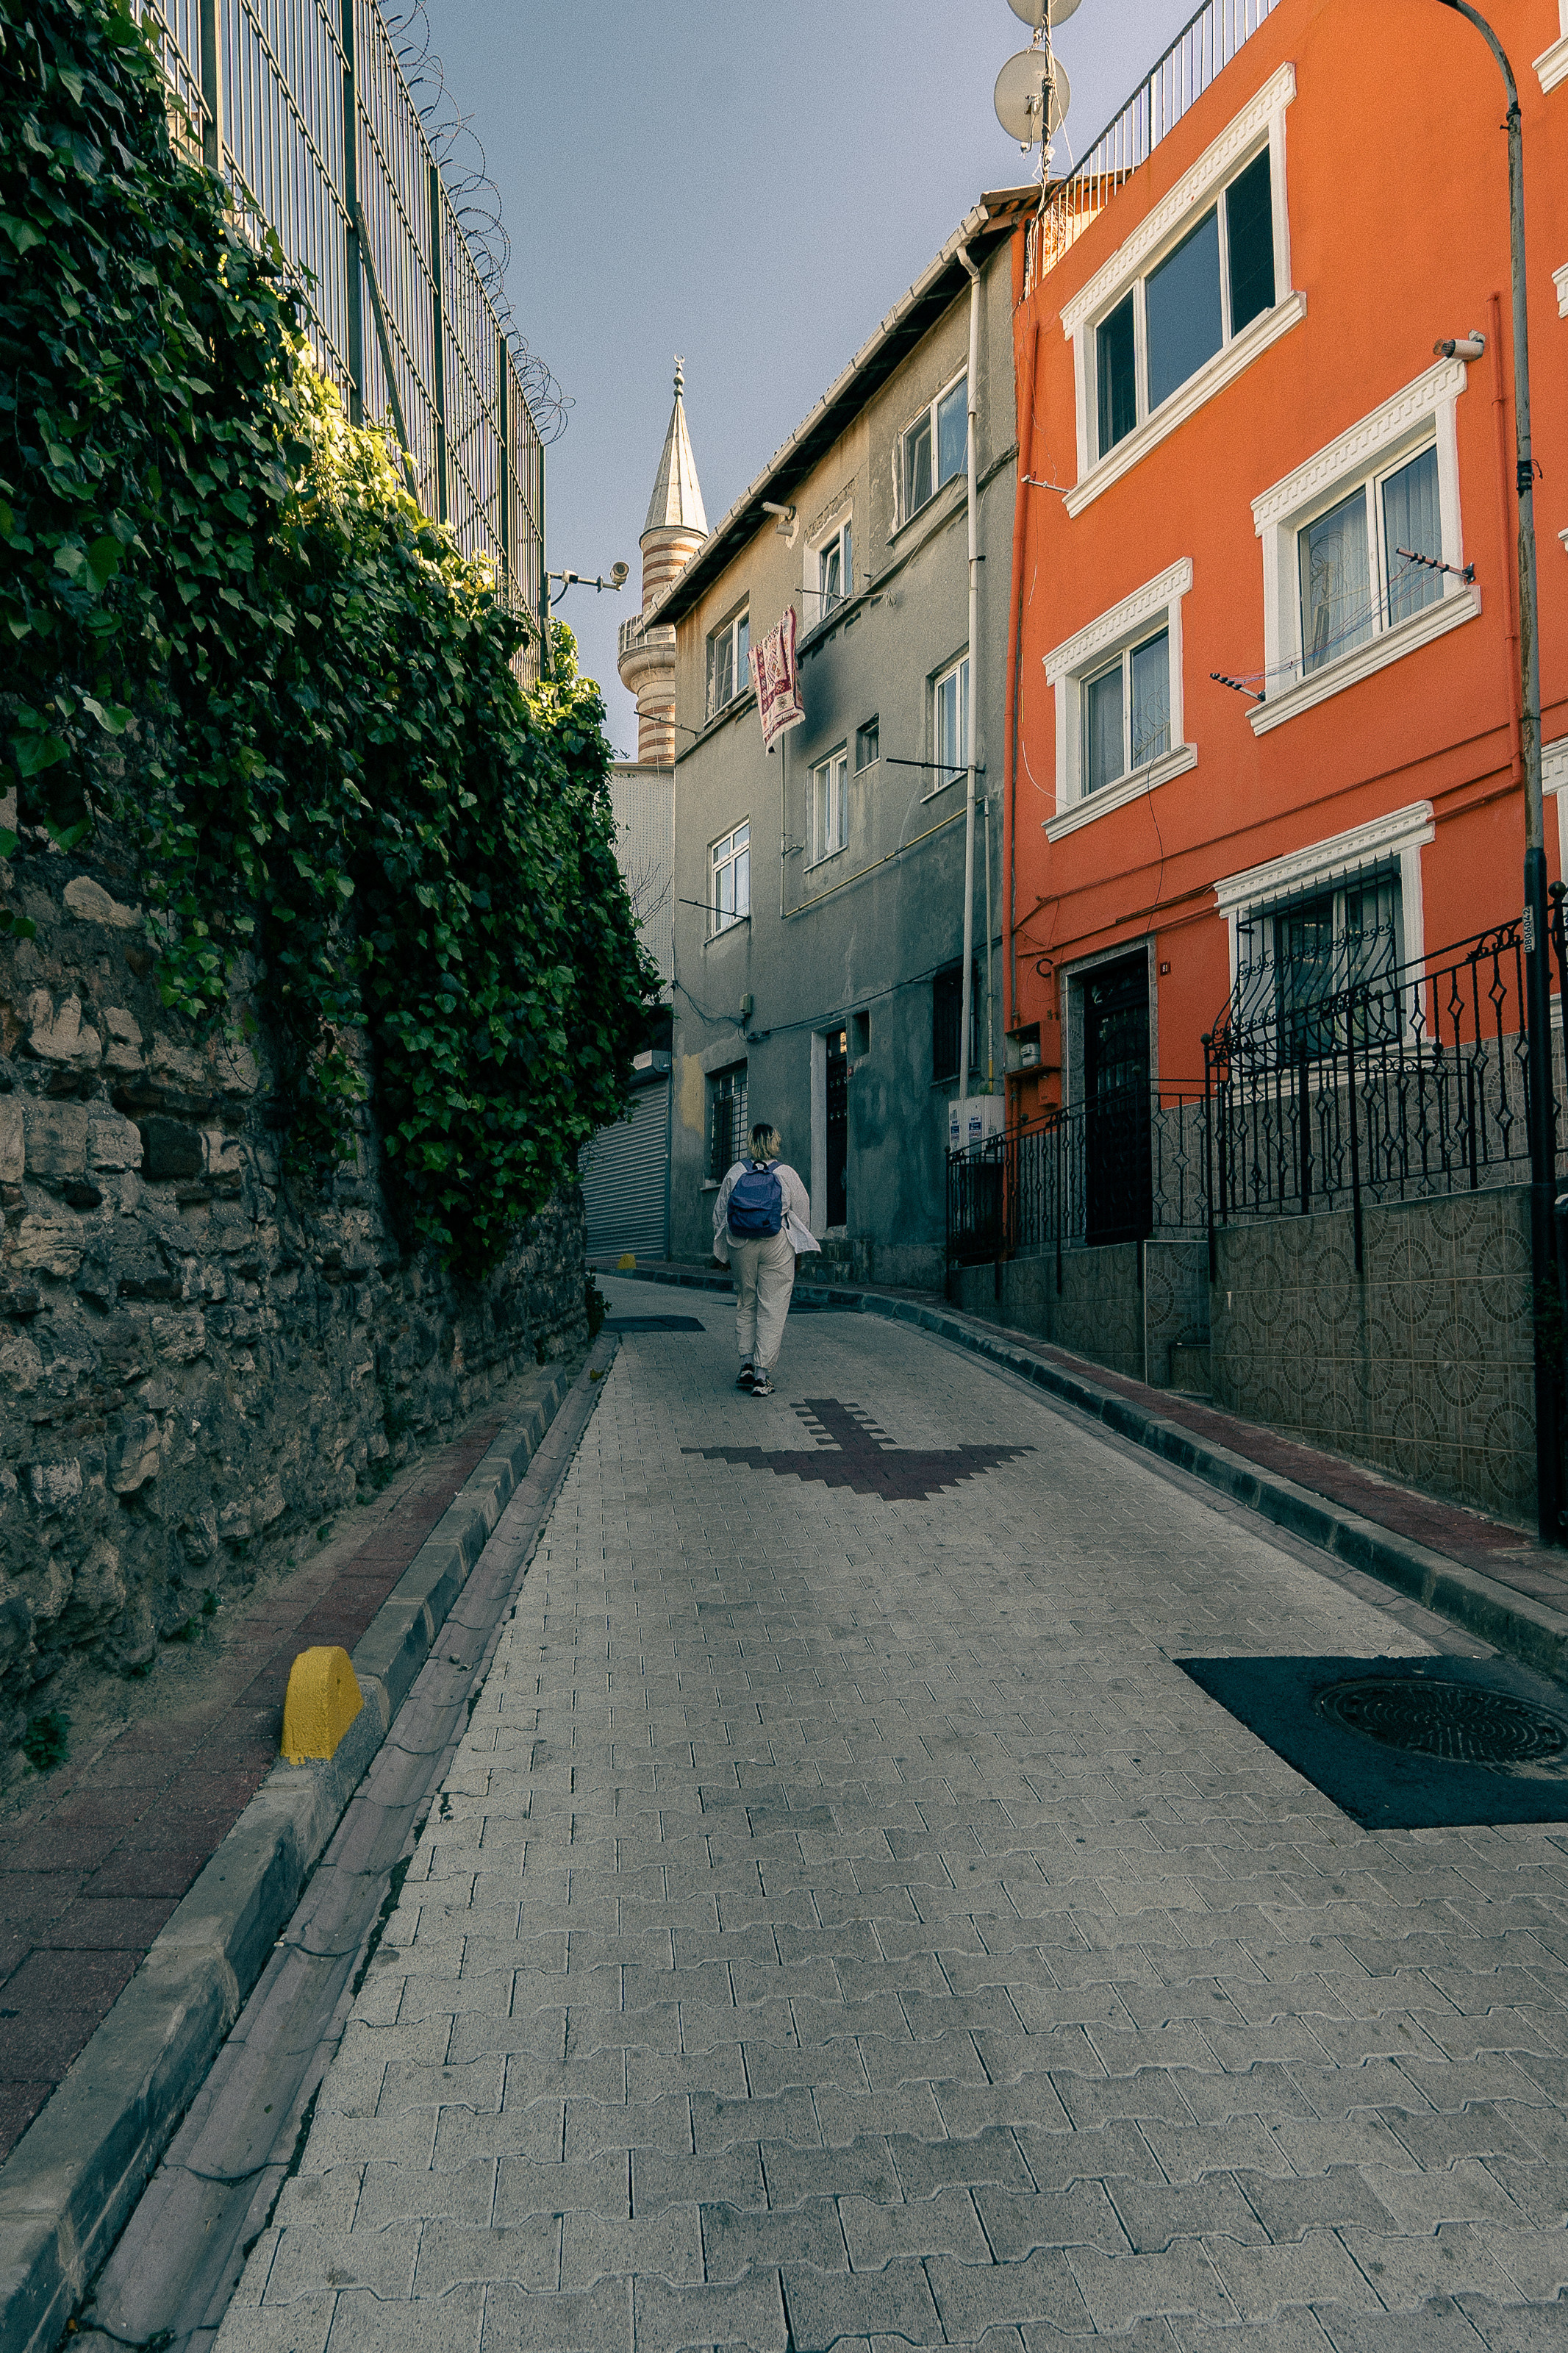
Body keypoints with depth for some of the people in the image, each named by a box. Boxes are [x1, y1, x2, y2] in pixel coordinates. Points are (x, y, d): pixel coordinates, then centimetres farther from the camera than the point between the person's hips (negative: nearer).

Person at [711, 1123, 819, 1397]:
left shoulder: (735, 1173, 1)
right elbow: (803, 1214, 2)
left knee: (745, 1305, 17)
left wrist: (722, 1253, 18)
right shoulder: (787, 1175, -3)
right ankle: (762, 1376, -1)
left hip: (741, 1247, 2)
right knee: (772, 1310, 2)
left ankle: (746, 1365, 9)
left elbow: (719, 1214, 7)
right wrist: (799, 1250, 16)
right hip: (777, 1246, -2)